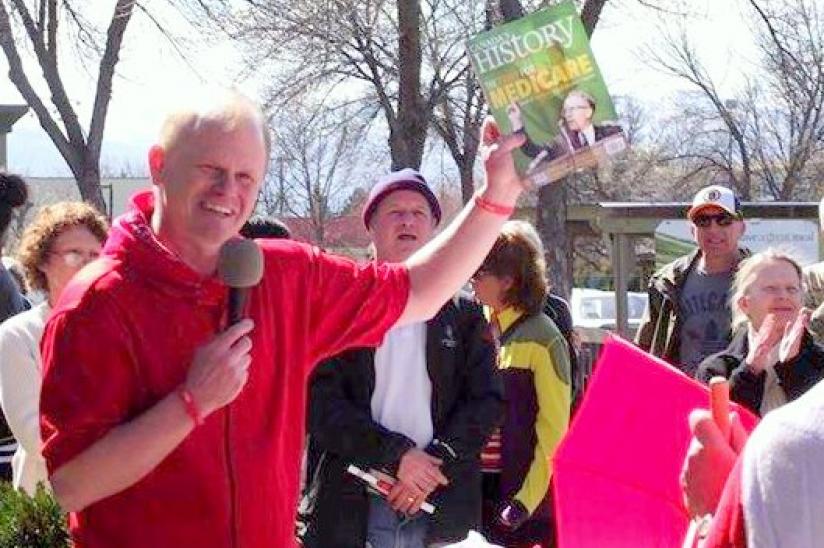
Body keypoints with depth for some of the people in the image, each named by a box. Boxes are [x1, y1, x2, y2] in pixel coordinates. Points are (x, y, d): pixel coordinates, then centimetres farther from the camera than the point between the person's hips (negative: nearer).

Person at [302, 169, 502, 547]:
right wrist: (395, 454, -13)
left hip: (437, 505, 2)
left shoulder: (463, 313, 11)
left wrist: (436, 462, -8)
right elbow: (320, 399, -6)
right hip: (351, 508, -2)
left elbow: (487, 399, 6)